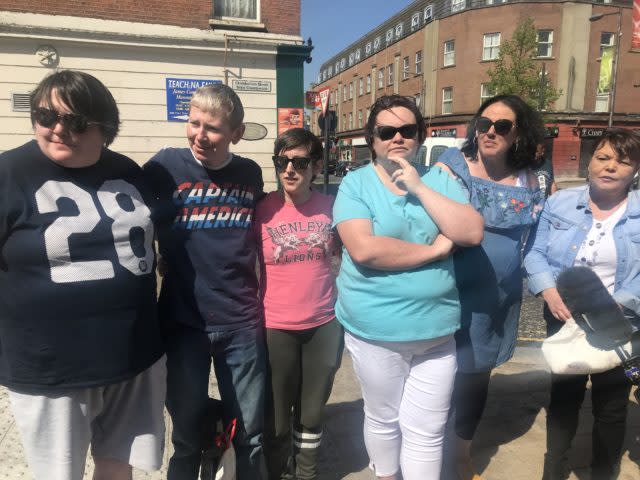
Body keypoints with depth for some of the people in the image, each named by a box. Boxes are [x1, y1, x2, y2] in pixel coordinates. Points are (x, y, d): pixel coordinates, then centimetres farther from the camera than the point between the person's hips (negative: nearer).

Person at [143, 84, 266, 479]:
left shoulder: (251, 173, 3)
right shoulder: (166, 165, -7)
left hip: (243, 321, 2)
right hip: (183, 320, -2)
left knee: (250, 434, 14)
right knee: (188, 432, 15)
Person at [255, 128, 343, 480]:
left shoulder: (331, 207, -3)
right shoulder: (262, 209, -9)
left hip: (324, 326, 2)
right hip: (275, 329, -2)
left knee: (312, 412, 19)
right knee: (276, 418, 13)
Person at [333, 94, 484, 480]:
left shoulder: (439, 179, 4)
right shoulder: (356, 183, -7)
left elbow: (473, 233, -9)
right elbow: (364, 249, -22)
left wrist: (419, 188, -14)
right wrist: (435, 249, -15)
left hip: (437, 330, 2)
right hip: (376, 330, -2)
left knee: (428, 431, 13)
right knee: (383, 420, 20)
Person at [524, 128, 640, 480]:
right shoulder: (560, 203, -2)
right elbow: (535, 252, -3)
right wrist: (549, 291, -19)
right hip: (565, 323, 1)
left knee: (611, 407, 15)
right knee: (563, 398, 17)